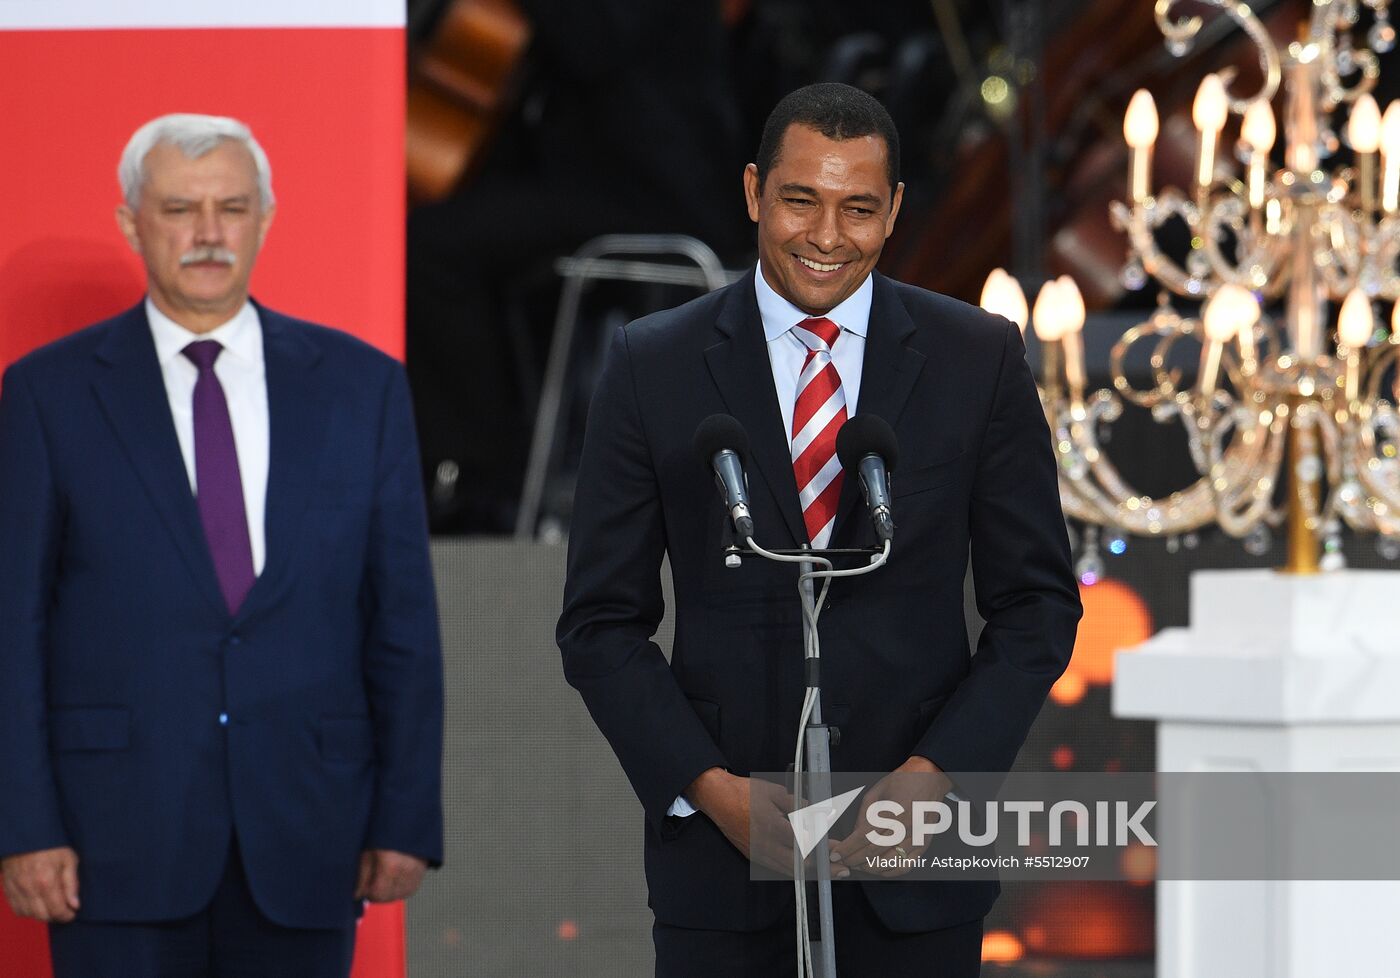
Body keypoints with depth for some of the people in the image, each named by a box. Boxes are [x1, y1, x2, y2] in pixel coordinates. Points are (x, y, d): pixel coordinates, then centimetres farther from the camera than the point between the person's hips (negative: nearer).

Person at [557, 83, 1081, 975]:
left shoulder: (980, 359, 2)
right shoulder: (654, 365, 1)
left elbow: (1039, 603, 4)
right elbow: (603, 622, 3)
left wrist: (932, 775, -8)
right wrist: (708, 787, -9)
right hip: (718, 849, 0)